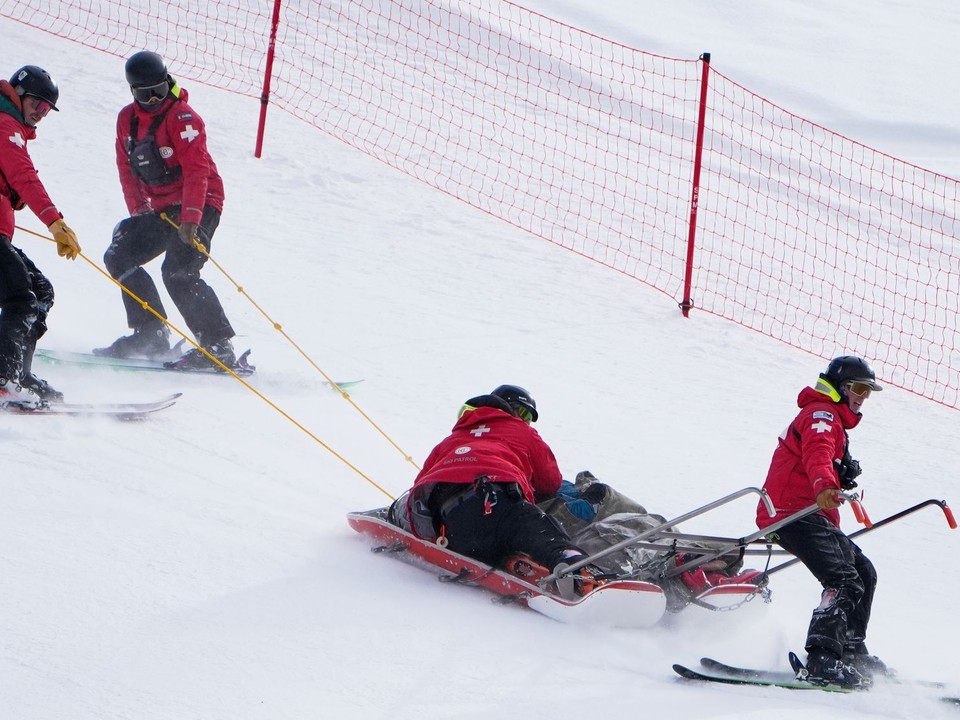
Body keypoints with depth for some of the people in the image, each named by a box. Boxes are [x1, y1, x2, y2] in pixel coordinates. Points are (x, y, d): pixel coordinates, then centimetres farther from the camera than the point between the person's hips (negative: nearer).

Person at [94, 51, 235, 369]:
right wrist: (139, 212, 2)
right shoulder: (127, 119, 6)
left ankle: (219, 345, -19)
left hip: (199, 204, -8)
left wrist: (190, 218, -30)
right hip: (161, 208, 8)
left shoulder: (182, 117, -16)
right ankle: (151, 335, 9)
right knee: (119, 258, 4)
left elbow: (197, 169, -23)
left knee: (178, 272, -22)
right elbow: (127, 170, 12)